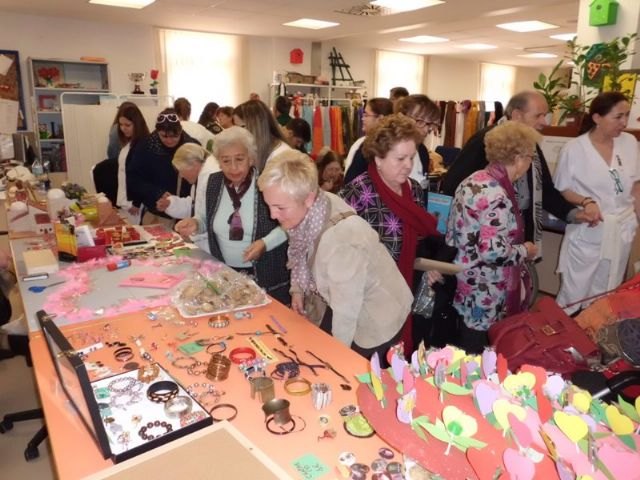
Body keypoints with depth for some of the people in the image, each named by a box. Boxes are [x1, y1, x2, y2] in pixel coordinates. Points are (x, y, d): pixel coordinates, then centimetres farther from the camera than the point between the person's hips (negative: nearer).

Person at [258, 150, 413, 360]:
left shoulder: (340, 241, -39)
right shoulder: (307, 210, -18)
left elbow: (346, 313, -27)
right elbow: (301, 253, 6)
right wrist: (297, 288, -2)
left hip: (374, 319, -6)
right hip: (338, 304, 7)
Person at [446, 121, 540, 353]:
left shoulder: (474, 181, 6)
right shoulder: (496, 195, -24)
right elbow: (493, 251, -28)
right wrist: (525, 251, -10)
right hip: (484, 299, -9)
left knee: (465, 355, 22)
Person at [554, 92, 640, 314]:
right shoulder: (574, 148, -13)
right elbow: (562, 189, -5)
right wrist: (586, 202, -22)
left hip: (622, 229, 4)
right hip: (587, 231, -4)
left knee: (606, 294, 17)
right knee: (574, 292, 6)